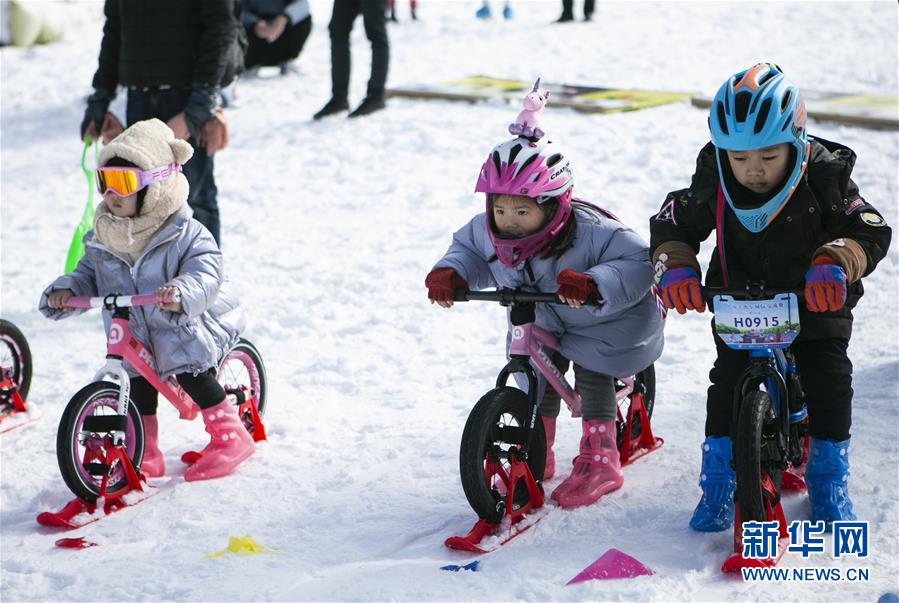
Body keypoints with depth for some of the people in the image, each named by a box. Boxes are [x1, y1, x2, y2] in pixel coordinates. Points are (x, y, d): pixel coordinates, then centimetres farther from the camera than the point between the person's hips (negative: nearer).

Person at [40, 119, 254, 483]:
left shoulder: (185, 234, -16)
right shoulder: (102, 240, 2)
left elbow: (205, 272, -27)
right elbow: (88, 273, 11)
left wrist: (182, 293, -48)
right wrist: (65, 290, -11)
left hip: (186, 327, -5)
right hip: (136, 335, 6)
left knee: (191, 372, -19)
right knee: (138, 382, 0)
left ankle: (230, 436, -2)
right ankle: (146, 452, 16)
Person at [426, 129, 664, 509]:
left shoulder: (588, 231, -38)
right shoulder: (487, 232, -21)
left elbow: (636, 263, -40)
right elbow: (469, 250, 1)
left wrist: (593, 285, -56)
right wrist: (449, 274, -22)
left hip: (604, 321, -5)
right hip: (540, 321, 6)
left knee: (592, 376, -10)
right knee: (536, 378, 3)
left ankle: (600, 461, 3)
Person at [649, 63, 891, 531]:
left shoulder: (824, 179, -22)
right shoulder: (714, 184, -18)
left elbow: (870, 230, -23)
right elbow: (671, 223, -6)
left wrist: (834, 263, -43)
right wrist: (675, 266, -27)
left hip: (818, 303, -1)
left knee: (829, 382, -3)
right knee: (728, 381, -8)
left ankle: (829, 476, 19)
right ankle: (718, 483, 8)